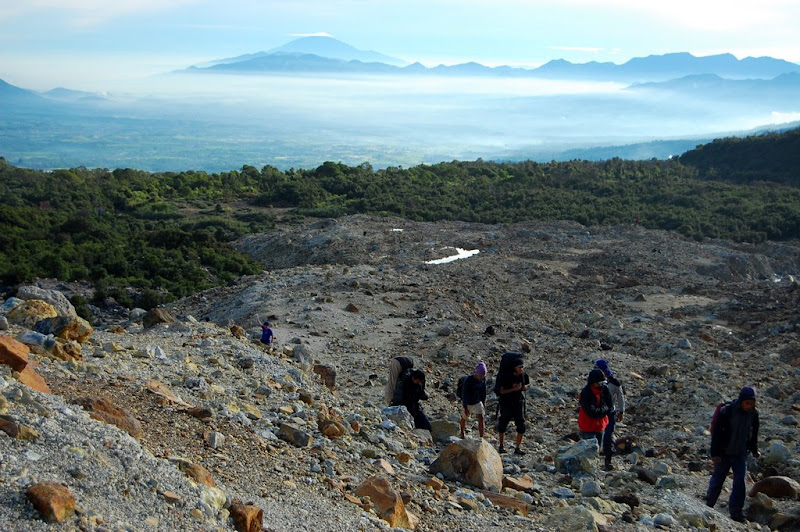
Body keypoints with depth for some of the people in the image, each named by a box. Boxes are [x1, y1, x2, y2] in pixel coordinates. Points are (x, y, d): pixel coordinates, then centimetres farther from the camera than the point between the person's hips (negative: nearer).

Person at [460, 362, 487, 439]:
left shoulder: (483, 379, -14)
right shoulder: (468, 381, -29)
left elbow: (483, 390, 3)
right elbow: (464, 394, -22)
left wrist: (484, 402, 10)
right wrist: (465, 408, -18)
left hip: (477, 403, 3)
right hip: (467, 403, -3)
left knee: (481, 419, -12)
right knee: (464, 418, 19)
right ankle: (462, 431, 49)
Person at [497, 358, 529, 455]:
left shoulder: (524, 376, -4)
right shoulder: (507, 376, -16)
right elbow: (502, 391, -14)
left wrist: (522, 388, -10)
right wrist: (514, 389, -27)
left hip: (519, 403, 3)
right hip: (506, 404, -3)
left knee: (521, 427, -1)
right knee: (502, 426, 7)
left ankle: (517, 448, 10)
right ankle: (501, 446, 25)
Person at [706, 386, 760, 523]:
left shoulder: (753, 414, -4)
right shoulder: (726, 411, -20)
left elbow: (754, 433, 13)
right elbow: (716, 433, -15)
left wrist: (754, 450, 17)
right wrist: (714, 453, -15)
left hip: (741, 454, 3)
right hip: (724, 453, -3)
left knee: (740, 481, -5)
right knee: (718, 479, 9)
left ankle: (735, 511, 1)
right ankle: (709, 505, 28)